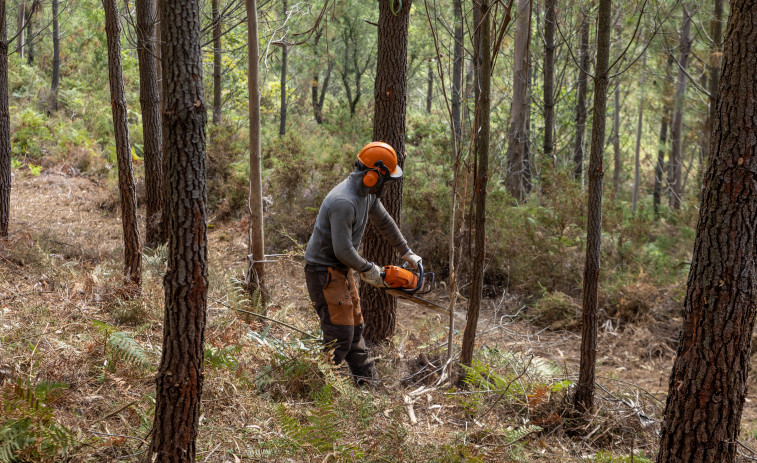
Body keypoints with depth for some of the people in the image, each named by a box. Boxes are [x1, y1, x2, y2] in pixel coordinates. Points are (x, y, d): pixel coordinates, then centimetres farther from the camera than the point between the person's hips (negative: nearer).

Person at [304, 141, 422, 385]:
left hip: (342, 270, 10)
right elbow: (343, 250, -28)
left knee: (355, 328, 17)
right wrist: (367, 269, -12)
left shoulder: (367, 193, 3)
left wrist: (407, 253, 24)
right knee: (340, 337, -11)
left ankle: (367, 381, 28)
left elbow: (384, 222, 20)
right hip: (324, 271, -10)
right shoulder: (344, 202, -29)